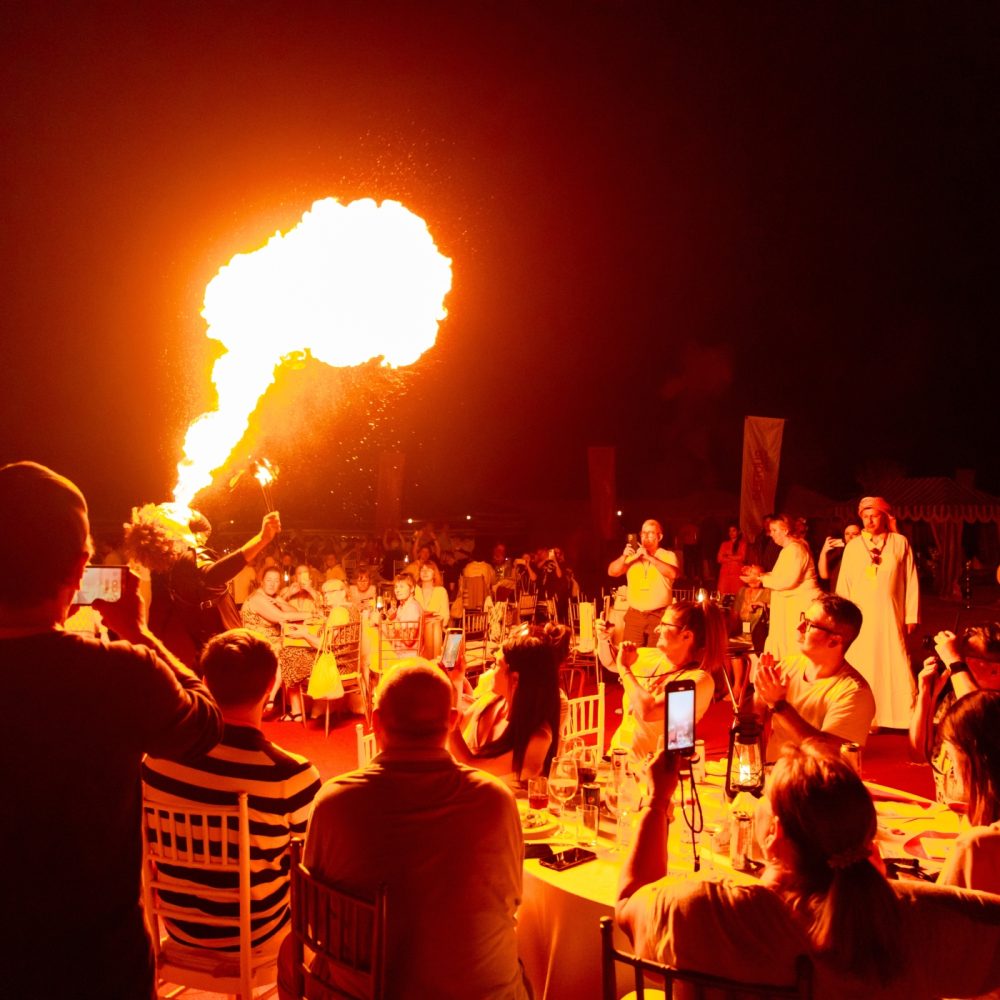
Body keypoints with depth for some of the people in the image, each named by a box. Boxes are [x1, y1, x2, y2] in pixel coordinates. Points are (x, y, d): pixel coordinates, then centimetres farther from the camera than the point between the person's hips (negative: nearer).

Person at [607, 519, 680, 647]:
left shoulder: (667, 556, 3)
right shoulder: (633, 555, 10)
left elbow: (673, 573, -17)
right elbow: (612, 572, 1)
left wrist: (649, 557, -20)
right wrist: (624, 556, -17)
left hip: (659, 616, -2)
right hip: (634, 615, 2)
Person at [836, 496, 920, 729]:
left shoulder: (900, 543, 4)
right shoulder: (853, 546, 7)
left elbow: (911, 582, 3)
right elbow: (843, 585, 8)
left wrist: (911, 616, 0)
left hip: (890, 617, -1)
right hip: (859, 617, 1)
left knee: (894, 666, -2)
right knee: (861, 669, 3)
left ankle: (905, 718, 6)